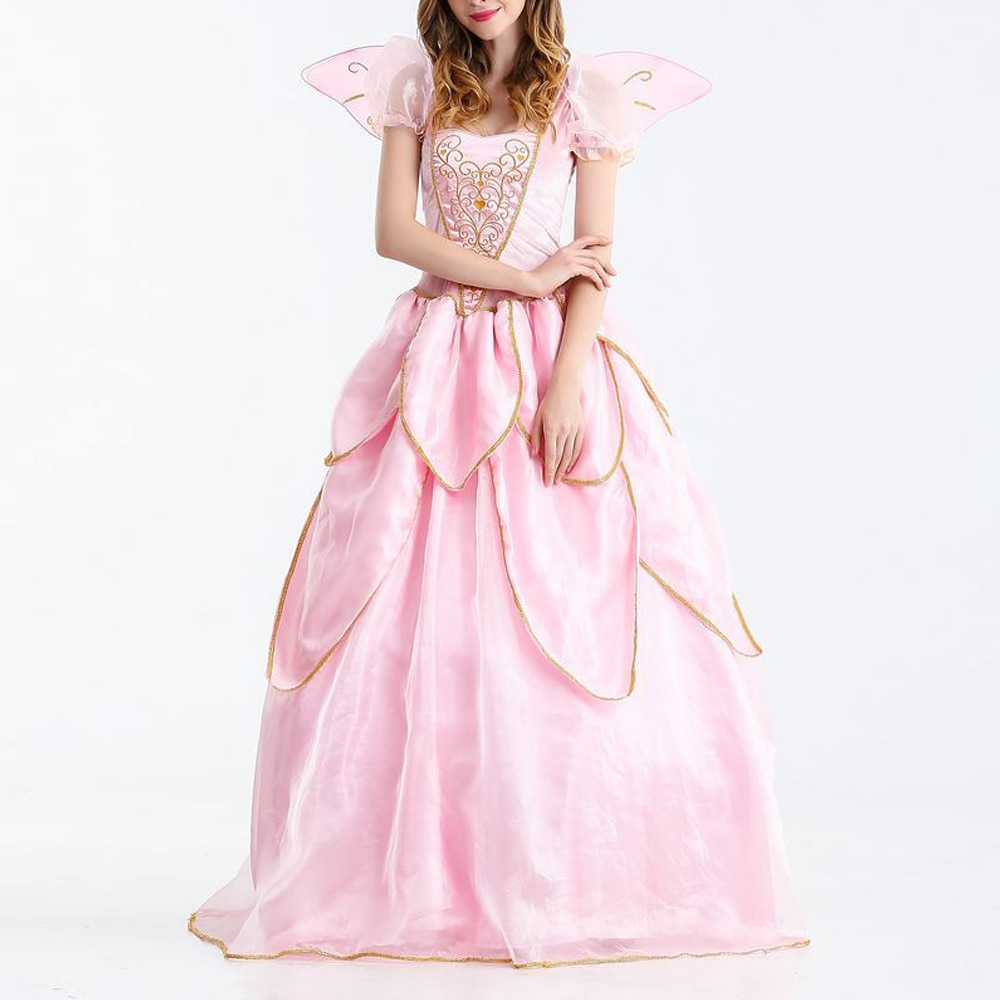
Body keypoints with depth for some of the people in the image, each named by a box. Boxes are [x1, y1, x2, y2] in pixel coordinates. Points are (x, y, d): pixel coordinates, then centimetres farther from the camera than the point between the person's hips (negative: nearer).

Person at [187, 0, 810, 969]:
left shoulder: (586, 92, 5)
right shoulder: (415, 83, 11)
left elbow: (595, 258, -2)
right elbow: (394, 231, 1)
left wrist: (566, 386, -14)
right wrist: (524, 274, -8)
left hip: (553, 354, -1)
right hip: (438, 362, 2)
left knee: (568, 614, -7)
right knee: (418, 622, -3)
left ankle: (570, 876, 3)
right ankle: (414, 875, 6)